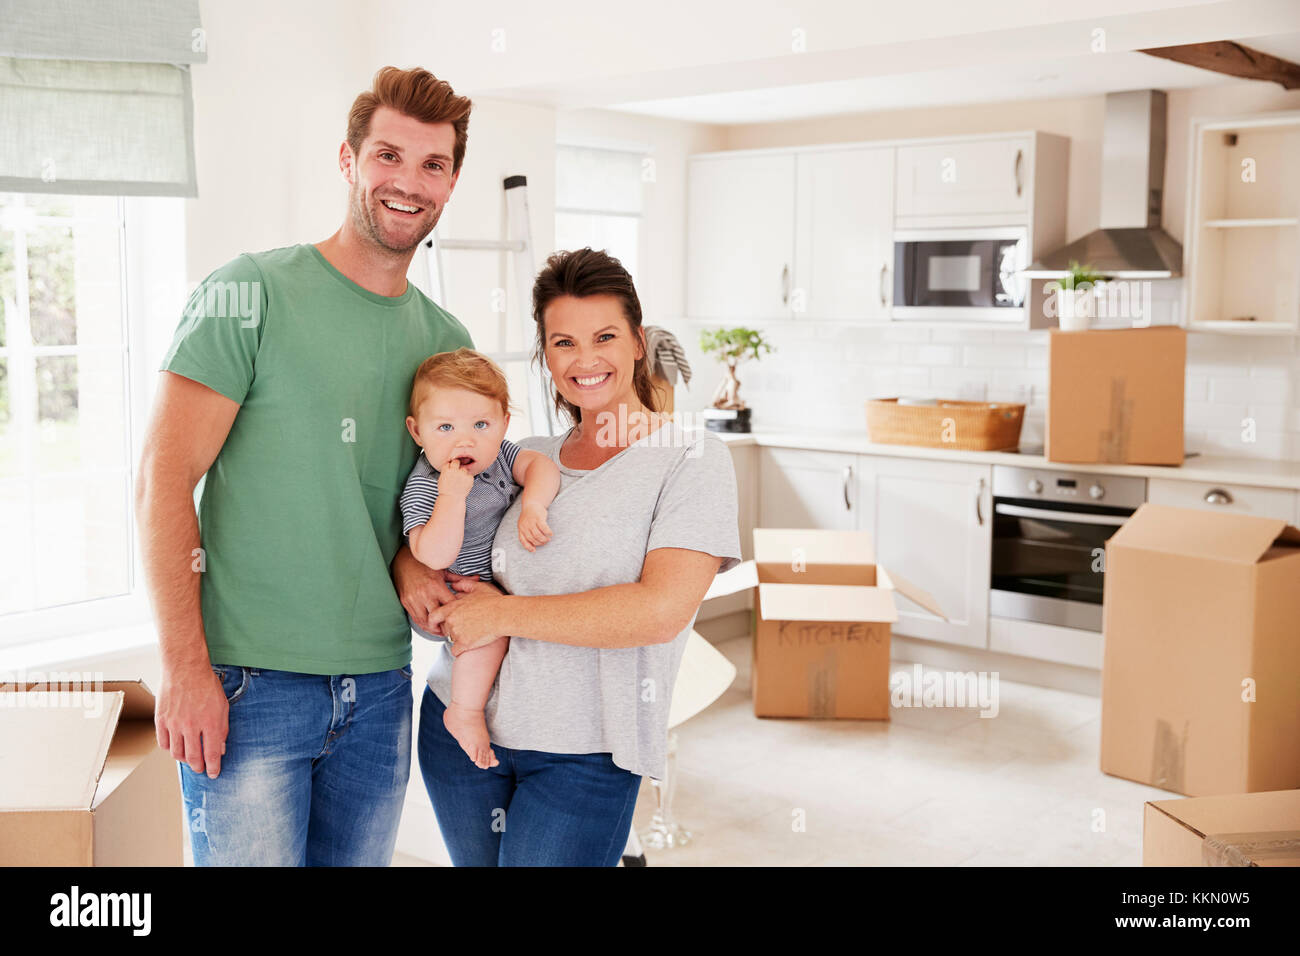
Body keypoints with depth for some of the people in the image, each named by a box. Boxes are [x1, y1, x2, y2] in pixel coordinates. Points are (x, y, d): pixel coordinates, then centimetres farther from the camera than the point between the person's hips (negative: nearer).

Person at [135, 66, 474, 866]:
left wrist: (413, 561, -4)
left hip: (380, 687, 5)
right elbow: (165, 477, -10)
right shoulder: (250, 295, -7)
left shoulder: (447, 340, 9)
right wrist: (185, 668, -15)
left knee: (360, 860, 16)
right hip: (245, 681, -5)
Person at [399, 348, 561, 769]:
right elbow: (434, 556, -32)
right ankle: (464, 712, -18)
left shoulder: (498, 453, -1)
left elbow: (541, 465, -14)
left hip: (497, 585, 8)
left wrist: (533, 506, -32)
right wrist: (452, 494, -37)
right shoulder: (422, 487, -22)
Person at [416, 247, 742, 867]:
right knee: (476, 863, 17)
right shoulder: (526, 457, 8)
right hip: (458, 720, 5)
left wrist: (502, 614, -16)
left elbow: (663, 610, -20)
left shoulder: (692, 460, -8)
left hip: (585, 754, -5)